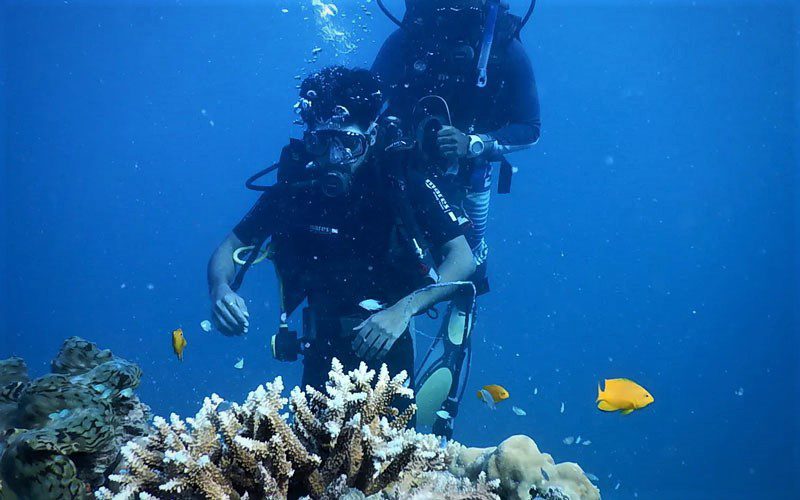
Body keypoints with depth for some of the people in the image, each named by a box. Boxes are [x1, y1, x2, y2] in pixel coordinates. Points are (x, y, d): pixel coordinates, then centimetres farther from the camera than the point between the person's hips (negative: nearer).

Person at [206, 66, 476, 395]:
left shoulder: (402, 183, -16)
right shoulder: (292, 187, -10)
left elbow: (462, 258, -18)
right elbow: (230, 248, -2)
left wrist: (403, 310, -31)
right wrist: (220, 289, -24)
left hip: (388, 344, -2)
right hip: (323, 346, 2)